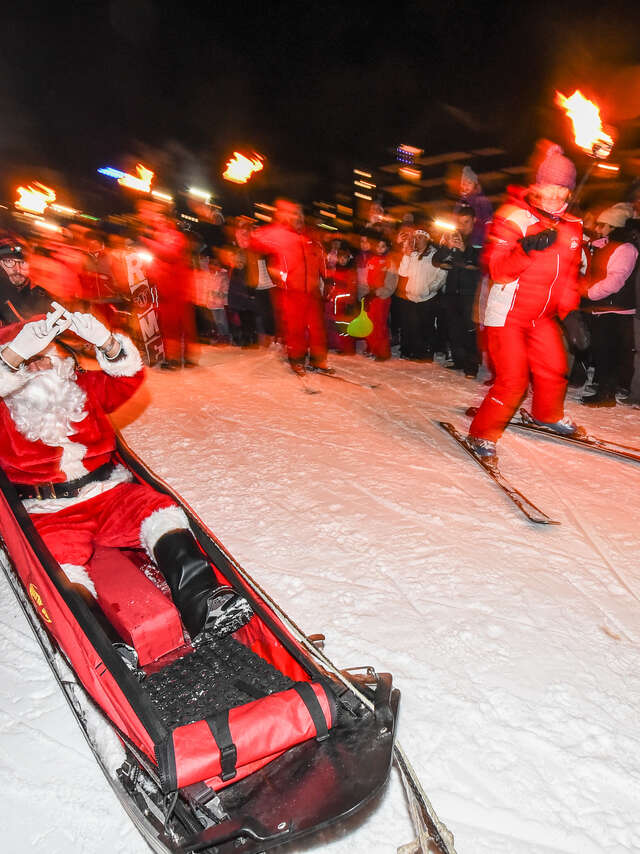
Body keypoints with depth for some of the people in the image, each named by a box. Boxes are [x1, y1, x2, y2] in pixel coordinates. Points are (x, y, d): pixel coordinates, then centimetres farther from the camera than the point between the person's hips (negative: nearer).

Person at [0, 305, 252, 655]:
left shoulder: (83, 388, 16)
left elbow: (129, 376, 3)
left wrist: (105, 341, -16)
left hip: (110, 495, 2)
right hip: (49, 514, -2)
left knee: (163, 513, -24)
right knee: (62, 571, -31)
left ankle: (201, 607, -36)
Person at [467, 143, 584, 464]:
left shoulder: (571, 226, 7)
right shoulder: (512, 217, -13)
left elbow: (570, 274, 16)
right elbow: (496, 269, -21)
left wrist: (570, 311, 10)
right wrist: (527, 248, -34)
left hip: (542, 315, 7)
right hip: (507, 314, -7)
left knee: (554, 369, 12)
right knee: (512, 381, -11)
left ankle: (548, 414, 41)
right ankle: (482, 435, 6)